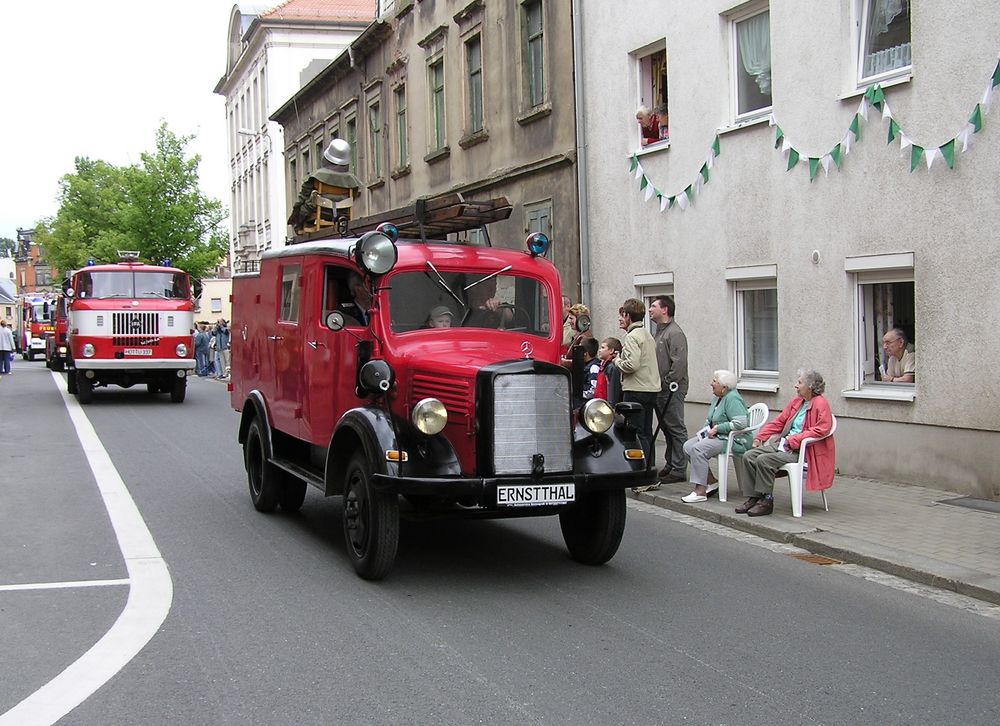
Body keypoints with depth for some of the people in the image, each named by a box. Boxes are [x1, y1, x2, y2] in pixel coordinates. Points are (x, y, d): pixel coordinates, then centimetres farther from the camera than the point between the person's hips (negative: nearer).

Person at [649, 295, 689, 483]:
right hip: (660, 390, 10)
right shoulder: (659, 332, 19)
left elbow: (679, 363, -21)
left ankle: (679, 470, -4)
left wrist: (667, 383, -19)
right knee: (666, 428, 14)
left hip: (672, 390, -10)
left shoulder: (675, 333, -13)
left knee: (676, 429, -6)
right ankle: (670, 465, 22)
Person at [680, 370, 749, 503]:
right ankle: (711, 482, 1)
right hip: (717, 436, 10)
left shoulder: (732, 399, -16)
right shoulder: (717, 397, 14)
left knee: (698, 449, -27)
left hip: (735, 440, -10)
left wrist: (717, 428, -21)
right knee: (688, 446, -6)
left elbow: (740, 423, -27)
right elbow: (710, 420, 26)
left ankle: (700, 491, -26)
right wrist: (706, 430, 5)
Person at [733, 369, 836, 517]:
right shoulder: (796, 401, 17)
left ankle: (766, 501, -15)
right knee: (748, 456, -9)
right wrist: (759, 437, 9)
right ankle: (753, 498, -6)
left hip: (801, 449, -9)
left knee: (764, 459, -28)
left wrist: (791, 440, -19)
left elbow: (820, 430, -18)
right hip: (784, 444, 9)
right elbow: (779, 422, 20)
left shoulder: (820, 404, -8)